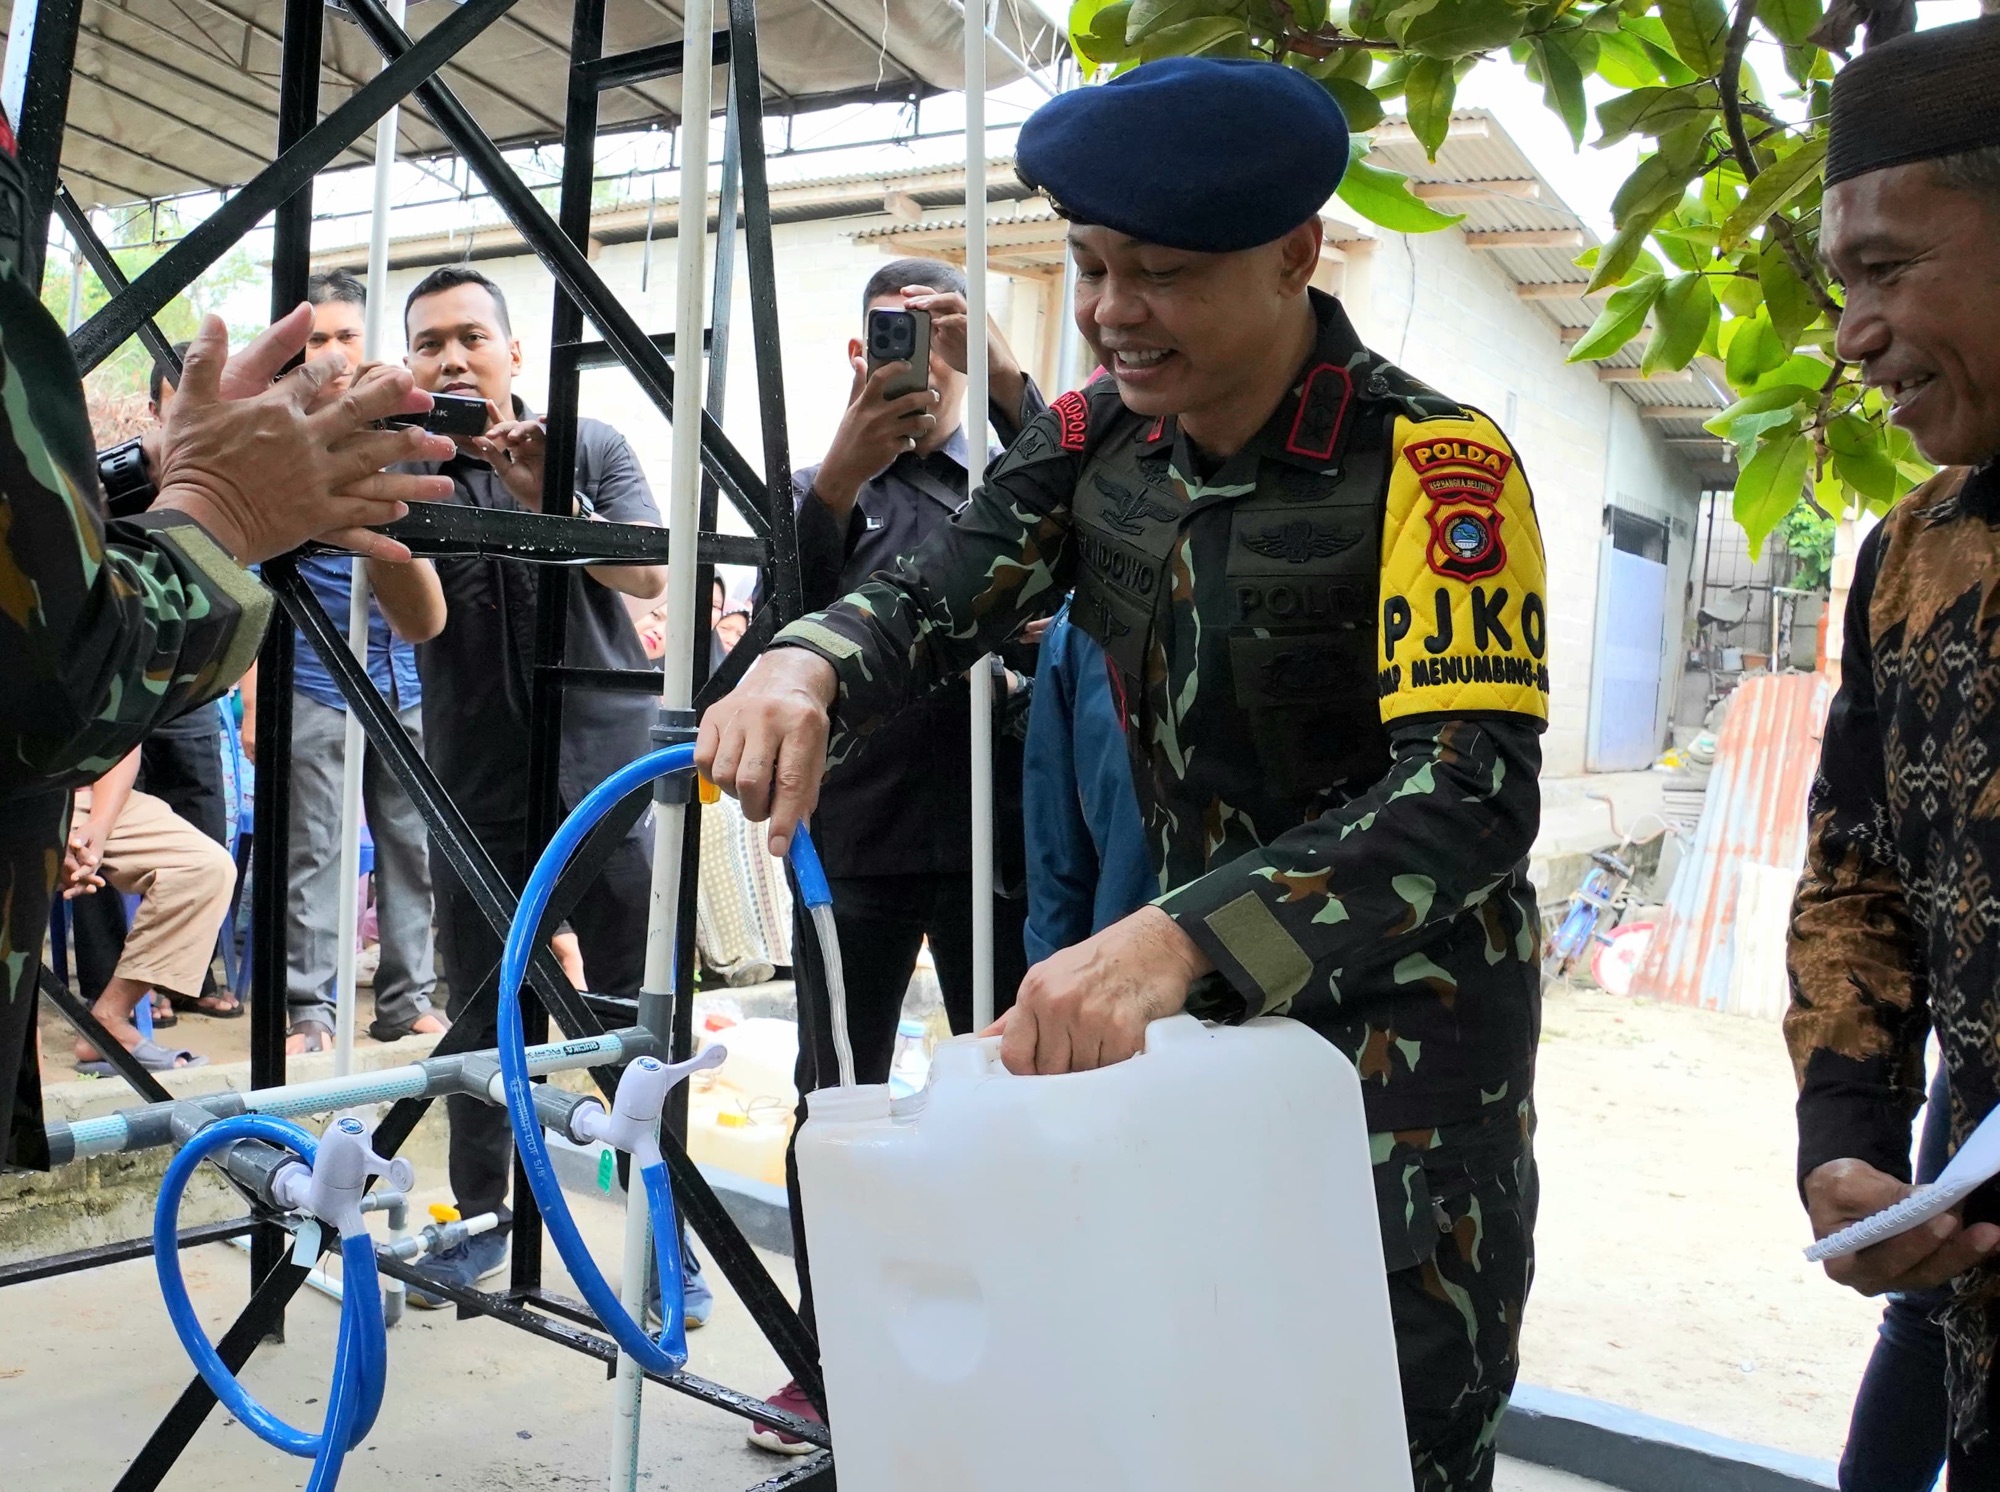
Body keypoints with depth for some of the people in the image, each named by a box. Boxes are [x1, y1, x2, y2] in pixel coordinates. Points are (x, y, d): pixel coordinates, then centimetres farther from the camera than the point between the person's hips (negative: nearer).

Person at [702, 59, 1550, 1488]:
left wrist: (1172, 938, -46)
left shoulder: (1433, 465, -22)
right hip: (1194, 999, 5)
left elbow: (1475, 795, -32)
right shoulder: (1097, 440, -3)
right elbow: (933, 595, -7)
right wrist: (803, 671, -32)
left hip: (1402, 1025, -5)